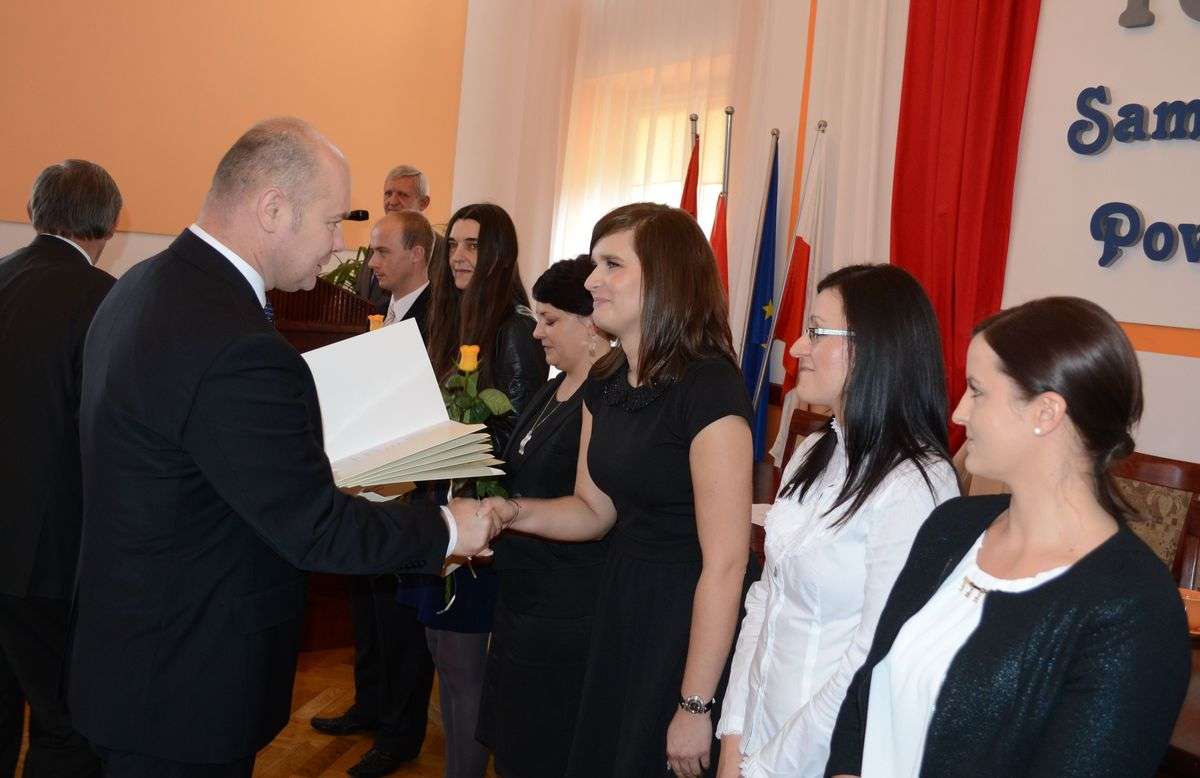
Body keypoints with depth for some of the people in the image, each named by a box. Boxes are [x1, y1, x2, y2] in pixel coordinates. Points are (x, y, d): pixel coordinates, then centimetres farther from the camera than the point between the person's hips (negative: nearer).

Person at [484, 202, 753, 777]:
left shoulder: (709, 388, -22)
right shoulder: (606, 382, 4)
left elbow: (725, 563, -22)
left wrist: (696, 707, -20)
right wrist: (515, 513, -8)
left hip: (689, 619, -8)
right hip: (621, 603, 8)